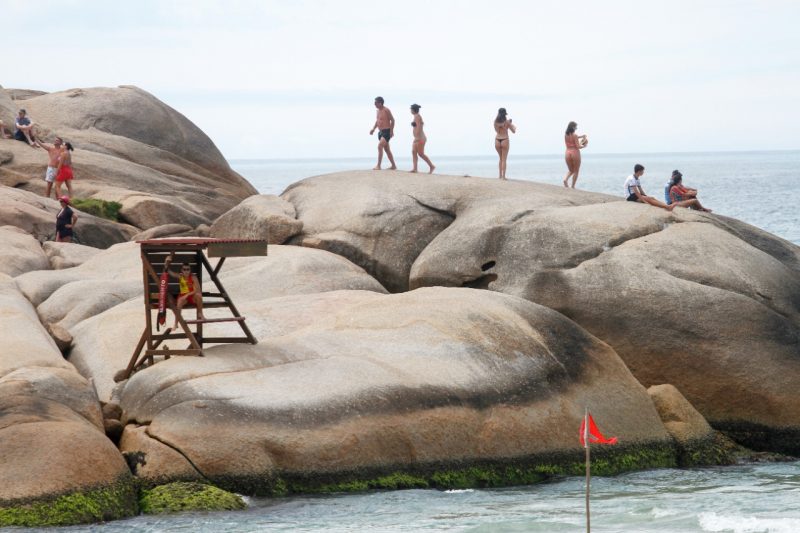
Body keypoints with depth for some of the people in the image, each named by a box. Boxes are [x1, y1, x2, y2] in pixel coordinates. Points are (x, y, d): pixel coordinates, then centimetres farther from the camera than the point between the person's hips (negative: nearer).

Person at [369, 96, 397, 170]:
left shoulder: (386, 110, -13)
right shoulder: (378, 111, 12)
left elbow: (392, 120, -13)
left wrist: (391, 131, -18)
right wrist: (373, 129, 9)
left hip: (386, 132, -9)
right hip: (380, 132, 9)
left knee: (380, 146, -21)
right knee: (387, 149, 13)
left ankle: (378, 166, -24)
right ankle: (393, 166, 22)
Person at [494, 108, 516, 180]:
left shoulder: (496, 121, 2)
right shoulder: (507, 121, -8)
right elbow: (513, 131, 0)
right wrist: (514, 127, 24)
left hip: (497, 141, 4)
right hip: (505, 140, -4)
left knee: (501, 158, 21)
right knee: (504, 159, 1)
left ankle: (500, 175, 16)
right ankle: (503, 176, -6)